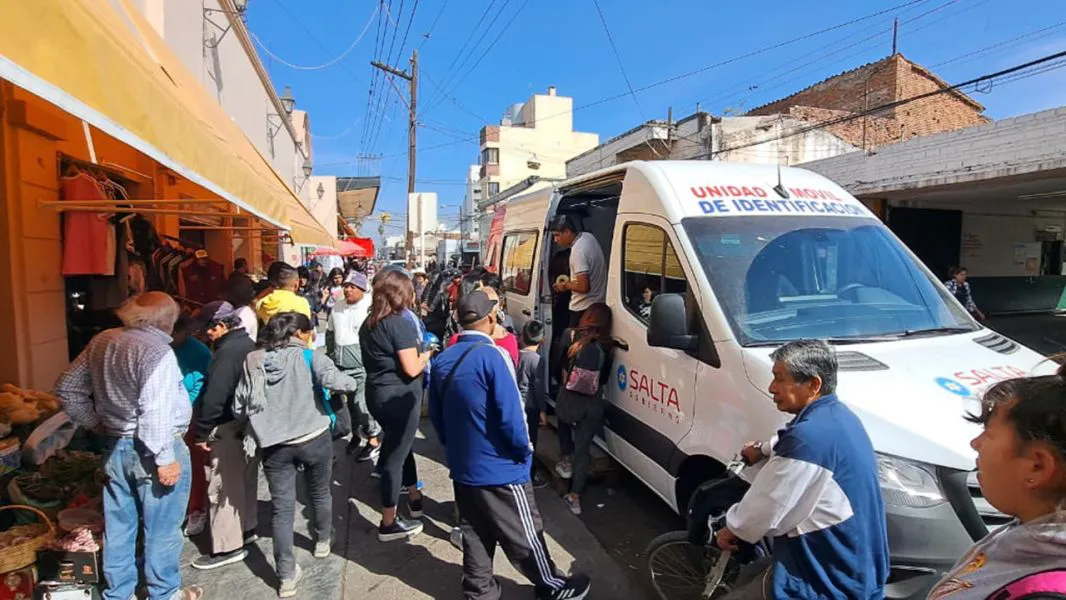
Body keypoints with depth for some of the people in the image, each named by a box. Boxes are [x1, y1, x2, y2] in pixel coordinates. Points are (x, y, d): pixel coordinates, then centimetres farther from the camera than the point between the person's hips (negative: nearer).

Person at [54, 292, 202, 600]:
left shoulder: (101, 341, 5)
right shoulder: (156, 351, -21)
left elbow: (67, 388, 13)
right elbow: (155, 412, -27)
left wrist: (95, 423, 16)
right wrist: (165, 458, -21)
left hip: (115, 447, 8)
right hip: (150, 451, -8)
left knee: (119, 526, 20)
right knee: (162, 528, 9)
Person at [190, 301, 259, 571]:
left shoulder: (227, 352, -22)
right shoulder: (250, 345, 7)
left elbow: (213, 398, -24)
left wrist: (201, 433, -14)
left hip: (229, 430, -9)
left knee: (224, 487, 1)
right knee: (246, 480, 21)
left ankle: (228, 547, 9)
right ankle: (247, 528, 36)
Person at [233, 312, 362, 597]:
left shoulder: (252, 361, 2)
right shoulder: (309, 356, -9)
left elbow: (238, 408, 3)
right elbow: (331, 379, -27)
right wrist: (352, 382, -7)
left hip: (274, 445, 2)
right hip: (314, 438, -2)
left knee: (281, 507, 8)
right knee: (320, 493, 22)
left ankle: (287, 577, 10)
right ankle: (322, 542, 43)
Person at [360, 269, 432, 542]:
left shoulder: (369, 323, 8)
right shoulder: (400, 323, -19)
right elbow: (411, 369, -22)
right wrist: (426, 355, -2)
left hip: (376, 394, 9)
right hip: (399, 396, -9)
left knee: (399, 445, 24)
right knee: (396, 455, 3)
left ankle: (414, 497, 41)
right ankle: (388, 523, 14)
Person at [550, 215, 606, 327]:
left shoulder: (577, 251, -24)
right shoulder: (588, 236, 4)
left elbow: (583, 286, -26)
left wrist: (565, 285, -9)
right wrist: (570, 280, 14)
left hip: (583, 309, -9)